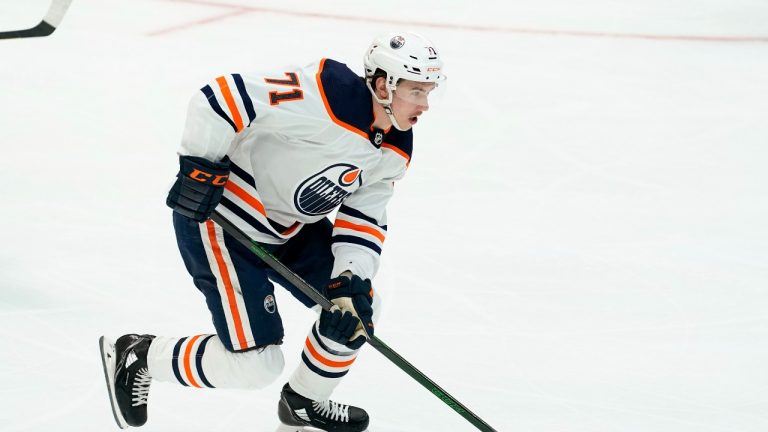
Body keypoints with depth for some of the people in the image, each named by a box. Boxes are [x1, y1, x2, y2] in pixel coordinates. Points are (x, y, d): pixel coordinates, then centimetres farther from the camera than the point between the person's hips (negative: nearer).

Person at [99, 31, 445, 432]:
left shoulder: (394, 152, -2)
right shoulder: (322, 96, -30)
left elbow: (363, 217, 1)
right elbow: (223, 96, -30)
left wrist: (351, 278, -14)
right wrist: (199, 166, -26)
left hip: (290, 225, 9)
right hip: (219, 219, -9)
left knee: (360, 309, 10)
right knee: (255, 365, -9)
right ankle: (136, 357, 11)